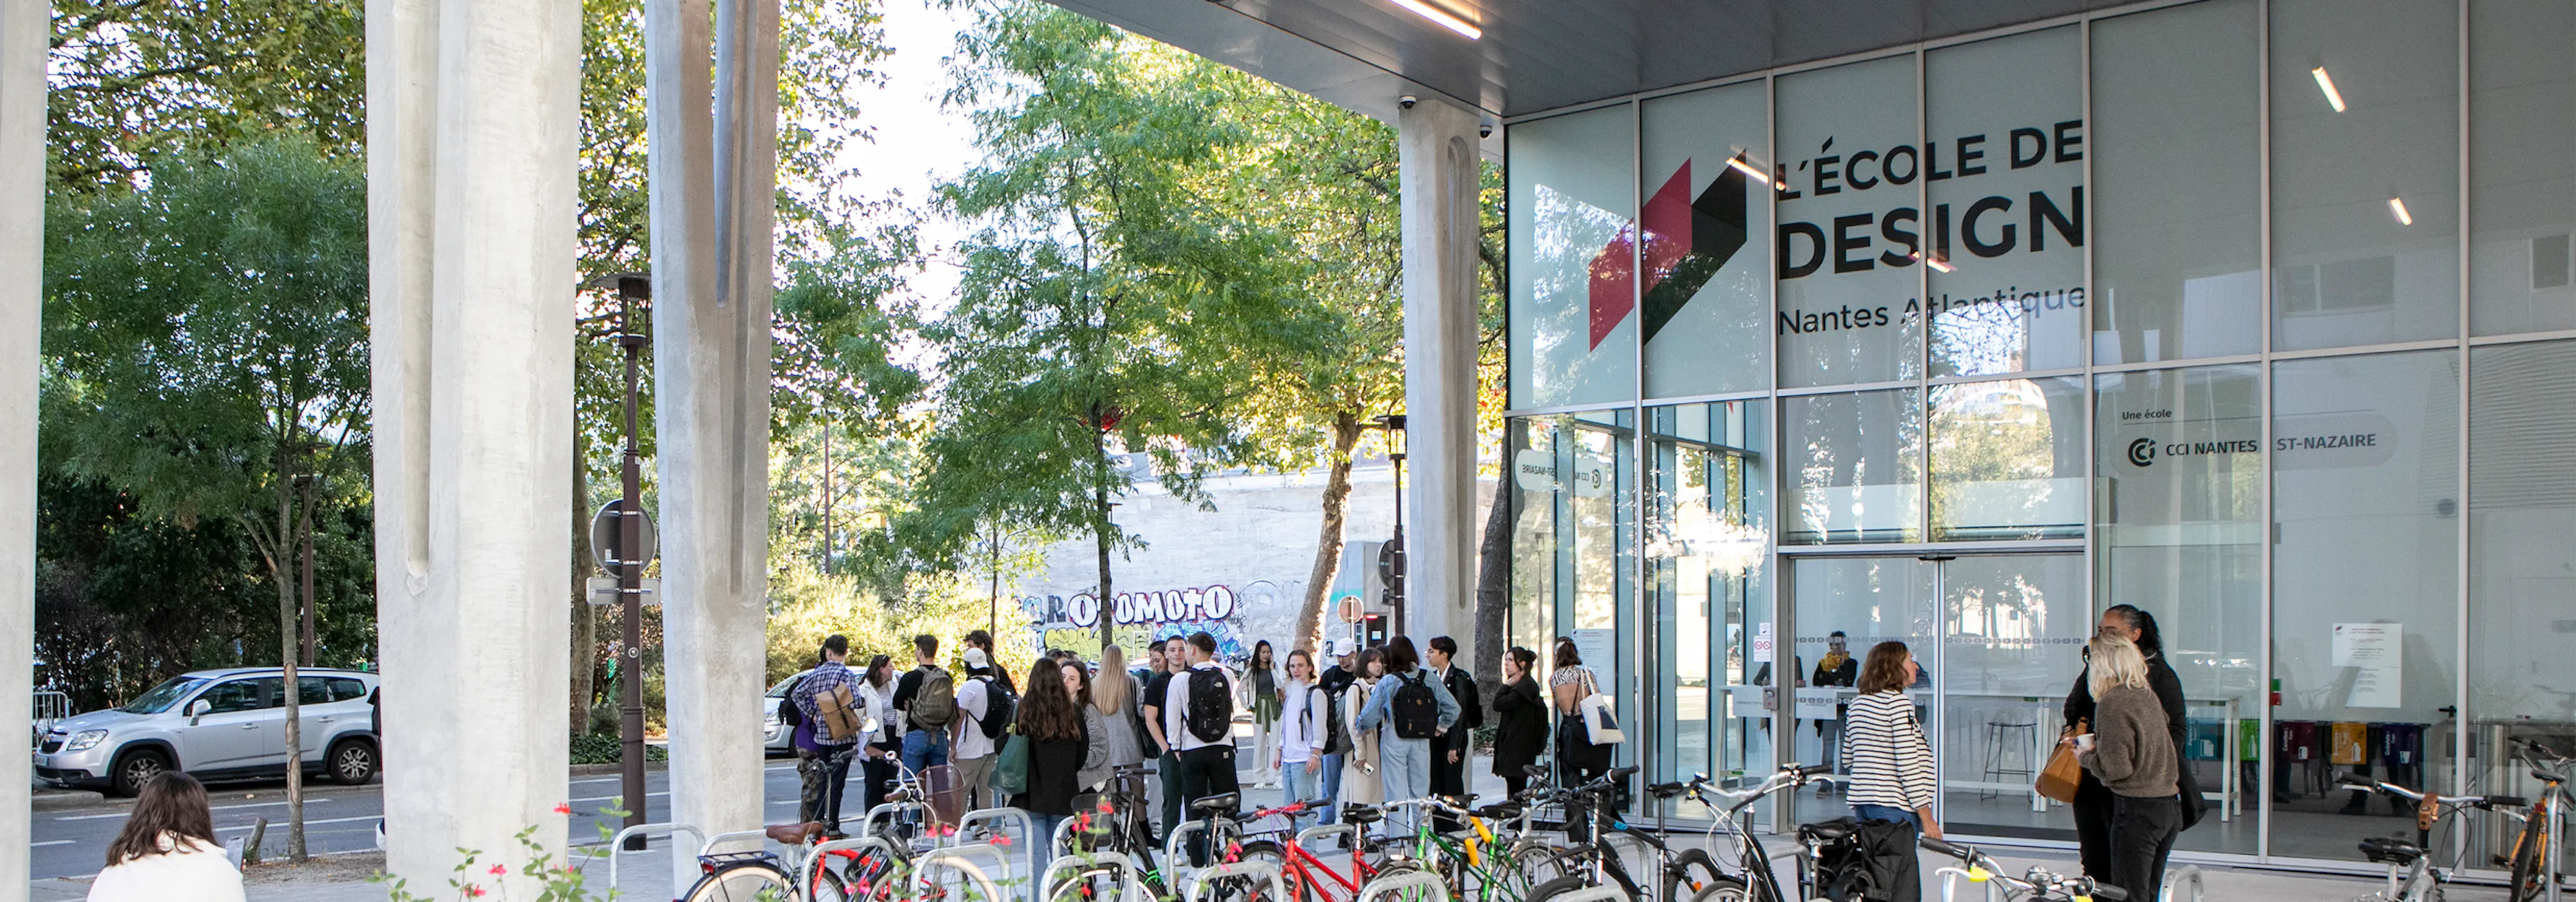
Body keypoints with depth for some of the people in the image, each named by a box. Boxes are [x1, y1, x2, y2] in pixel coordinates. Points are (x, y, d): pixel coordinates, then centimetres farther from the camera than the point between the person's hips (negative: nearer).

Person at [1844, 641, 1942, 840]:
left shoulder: (1857, 703, 13)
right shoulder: (1898, 702, -11)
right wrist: (1926, 817, -13)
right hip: (1894, 806, -8)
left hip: (1861, 801, 8)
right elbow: (1908, 763, -15)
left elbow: (1848, 757, 18)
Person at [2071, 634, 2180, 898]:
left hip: (2136, 810, -8)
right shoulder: (2148, 695, 10)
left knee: (2128, 896, -1)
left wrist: (2086, 758, -1)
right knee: (2151, 892, 18)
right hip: (2170, 807, 8)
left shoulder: (2112, 702, -16)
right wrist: (2096, 743, 18)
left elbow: (2116, 767, -19)